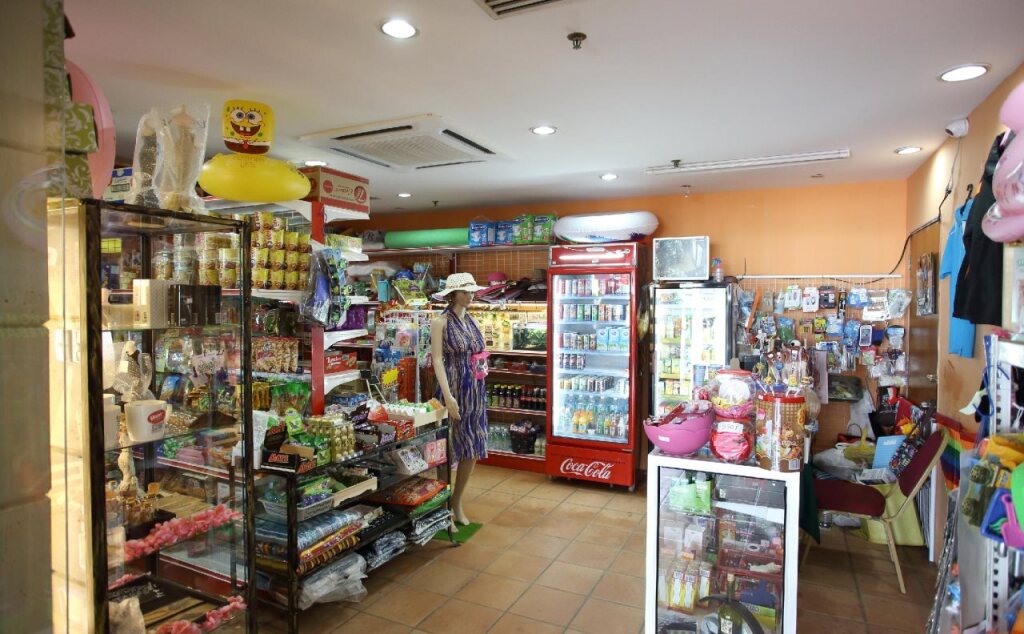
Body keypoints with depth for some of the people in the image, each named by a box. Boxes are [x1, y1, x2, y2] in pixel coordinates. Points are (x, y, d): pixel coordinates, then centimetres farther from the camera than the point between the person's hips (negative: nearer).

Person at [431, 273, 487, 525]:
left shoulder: (471, 320, 12)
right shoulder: (441, 322, -8)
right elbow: (437, 360, -14)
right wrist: (448, 396, -21)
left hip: (476, 389, 7)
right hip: (455, 388, -7)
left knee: (473, 447, 9)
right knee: (450, 448, 2)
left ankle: (457, 502, 25)